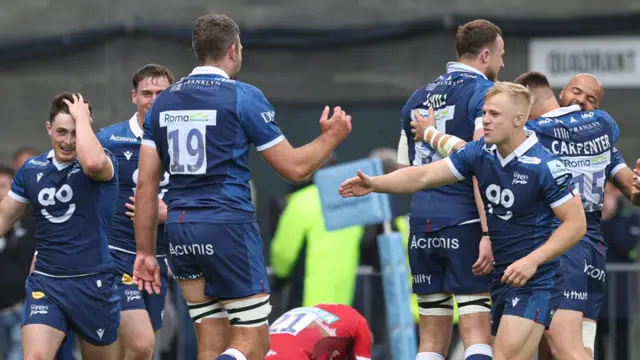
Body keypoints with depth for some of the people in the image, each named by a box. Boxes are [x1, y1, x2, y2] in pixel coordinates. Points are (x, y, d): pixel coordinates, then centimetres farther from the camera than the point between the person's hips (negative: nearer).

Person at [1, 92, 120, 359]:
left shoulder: (105, 164, -8)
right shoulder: (31, 169, 6)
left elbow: (92, 162, -35)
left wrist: (81, 117, -21)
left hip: (92, 284, -2)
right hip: (45, 285, 2)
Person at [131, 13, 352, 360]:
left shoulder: (163, 102, 10)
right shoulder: (243, 97, -5)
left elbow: (146, 185, 8)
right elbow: (293, 167, -2)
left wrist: (145, 251, 13)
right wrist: (331, 137, 16)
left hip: (180, 230, 6)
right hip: (228, 228, -6)